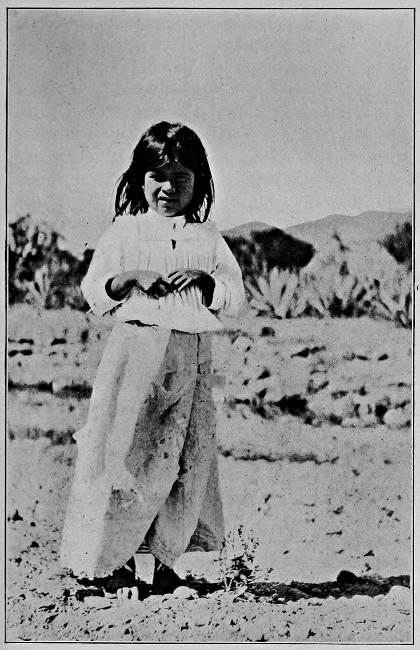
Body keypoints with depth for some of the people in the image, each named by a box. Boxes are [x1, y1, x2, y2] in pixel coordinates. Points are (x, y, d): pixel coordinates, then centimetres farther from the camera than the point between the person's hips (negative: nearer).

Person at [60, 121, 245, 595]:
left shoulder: (207, 238, 12)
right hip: (136, 348, -2)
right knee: (123, 453, -5)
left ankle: (165, 556, 15)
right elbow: (93, 293, 4)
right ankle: (106, 556, 8)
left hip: (192, 356, 2)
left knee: (185, 458, 2)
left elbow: (236, 297, 8)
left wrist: (204, 282, -10)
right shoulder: (124, 231, 6)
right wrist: (127, 278, -14)